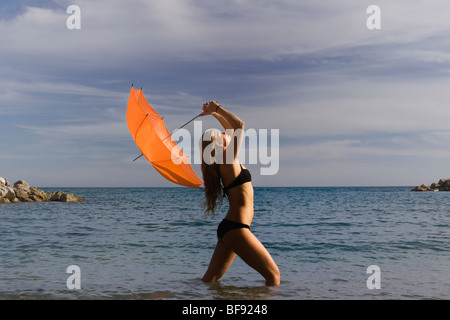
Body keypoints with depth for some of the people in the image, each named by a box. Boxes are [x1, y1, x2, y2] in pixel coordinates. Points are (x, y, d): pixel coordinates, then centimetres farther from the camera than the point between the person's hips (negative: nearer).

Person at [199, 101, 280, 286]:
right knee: (273, 275, -4)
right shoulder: (228, 161, -13)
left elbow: (232, 130, 25)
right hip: (236, 229, -10)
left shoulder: (226, 161, 12)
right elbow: (239, 125, -19)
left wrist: (214, 112, 20)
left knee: (211, 279, 11)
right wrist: (216, 109, -9)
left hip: (228, 228, 10)